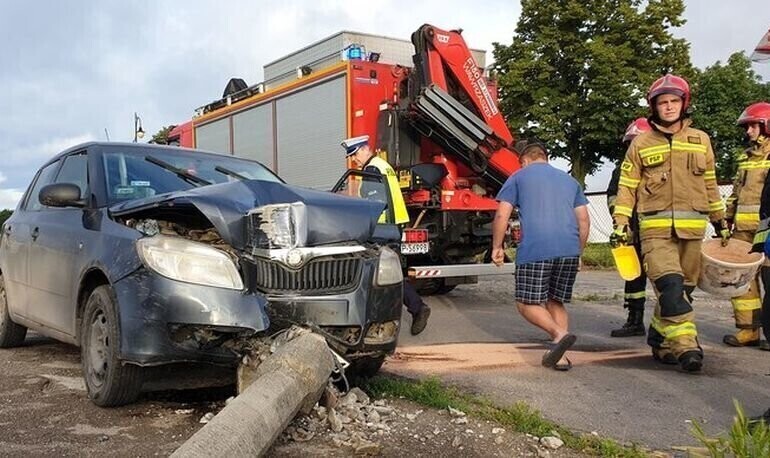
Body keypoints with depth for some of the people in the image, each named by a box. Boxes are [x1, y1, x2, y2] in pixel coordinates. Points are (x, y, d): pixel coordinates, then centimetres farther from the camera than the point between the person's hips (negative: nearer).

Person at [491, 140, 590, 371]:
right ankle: (560, 357, 5)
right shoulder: (569, 180, 25)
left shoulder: (518, 177, 13)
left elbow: (502, 215, 3)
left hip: (534, 250, -5)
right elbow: (583, 220, 20)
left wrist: (497, 247, 12)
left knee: (527, 303, 5)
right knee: (556, 302, 16)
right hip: (569, 250, 5)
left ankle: (560, 333, -19)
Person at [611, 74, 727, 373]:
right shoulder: (641, 143, 6)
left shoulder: (701, 140, 13)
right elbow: (627, 186, 6)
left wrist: (720, 221, 22)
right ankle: (686, 345, -18)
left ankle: (659, 339, 22)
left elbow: (710, 185, 20)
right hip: (655, 228, -3)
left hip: (691, 229, 3)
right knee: (670, 286, -18)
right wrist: (620, 222, -2)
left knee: (683, 289, 7)